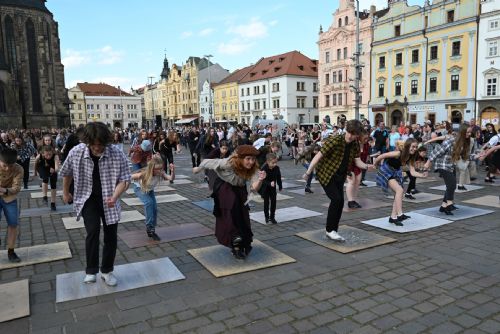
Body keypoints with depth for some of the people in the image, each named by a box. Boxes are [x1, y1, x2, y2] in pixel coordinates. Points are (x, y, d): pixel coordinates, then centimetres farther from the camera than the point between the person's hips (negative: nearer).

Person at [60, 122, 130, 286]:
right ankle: (91, 271, 0)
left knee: (111, 236, 5)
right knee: (93, 231, -17)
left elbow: (125, 179, -17)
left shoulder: (118, 155, -22)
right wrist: (65, 193, 16)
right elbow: (67, 173, 4)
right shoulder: (76, 152, -17)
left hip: (109, 200, 1)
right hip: (88, 199, 0)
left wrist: (114, 197, -34)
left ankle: (107, 271, 24)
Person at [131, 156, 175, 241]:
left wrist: (173, 171, -63)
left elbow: (171, 178, -45)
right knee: (149, 202, -29)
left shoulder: (161, 173, -30)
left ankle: (151, 230, 12)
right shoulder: (144, 173, -37)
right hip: (139, 188, -4)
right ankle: (149, 228, -18)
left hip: (150, 190, 4)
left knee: (155, 209, -8)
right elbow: (131, 177, -27)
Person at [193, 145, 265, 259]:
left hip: (239, 190, 4)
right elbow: (208, 162, -21)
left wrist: (260, 180, -56)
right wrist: (198, 169, -2)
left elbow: (255, 187, -35)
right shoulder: (228, 163, -35)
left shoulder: (253, 169, -24)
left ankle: (240, 245, 22)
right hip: (224, 188, -4)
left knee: (243, 216, 1)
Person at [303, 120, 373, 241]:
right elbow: (318, 156, -22)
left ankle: (333, 231, 19)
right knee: (336, 199, -15)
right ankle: (330, 230, 1)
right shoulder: (334, 140, -23)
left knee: (340, 202, 4)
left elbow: (357, 161, 1)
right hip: (326, 174, -7)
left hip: (340, 176, 7)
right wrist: (308, 173, -23)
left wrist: (367, 166, -21)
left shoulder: (355, 144, -3)